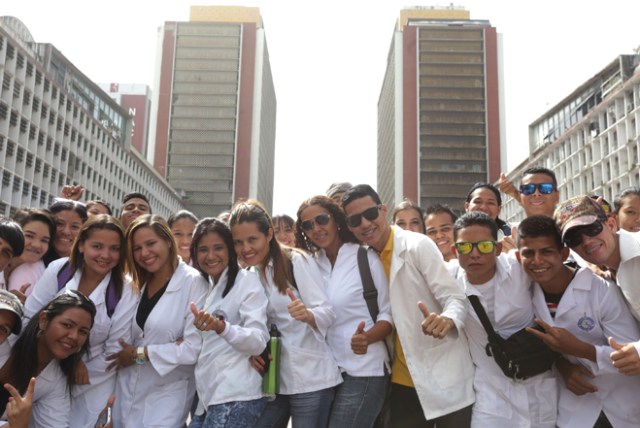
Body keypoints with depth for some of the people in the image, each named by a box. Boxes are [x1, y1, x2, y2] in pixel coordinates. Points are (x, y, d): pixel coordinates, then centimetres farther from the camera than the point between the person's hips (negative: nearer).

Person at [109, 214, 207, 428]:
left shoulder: (193, 282, -15)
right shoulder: (140, 284, 9)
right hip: (128, 392, 6)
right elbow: (128, 336, 8)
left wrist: (140, 353, -11)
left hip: (166, 396, -6)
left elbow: (195, 347, -21)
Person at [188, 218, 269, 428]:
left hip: (235, 398, -7)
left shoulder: (247, 280, -5)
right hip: (206, 398, 7)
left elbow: (259, 341, -16)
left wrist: (220, 327, -31)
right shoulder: (205, 286, 15)